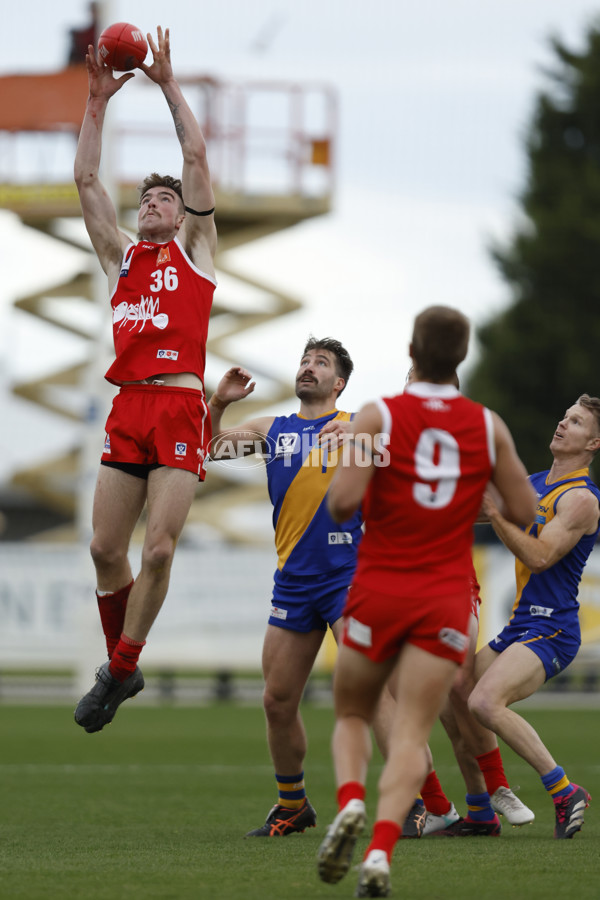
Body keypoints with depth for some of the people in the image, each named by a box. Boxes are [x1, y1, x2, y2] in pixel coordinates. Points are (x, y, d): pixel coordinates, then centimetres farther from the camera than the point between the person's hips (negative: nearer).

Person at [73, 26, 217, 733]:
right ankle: (120, 665, 15)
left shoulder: (194, 250, 12)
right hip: (127, 408, 4)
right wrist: (97, 104, 15)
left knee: (158, 549, -11)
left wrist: (169, 84, 8)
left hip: (179, 407, -4)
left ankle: (121, 669, 0)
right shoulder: (121, 255, 21)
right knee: (105, 547, 0)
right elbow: (85, 180, 17)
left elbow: (197, 158, 6)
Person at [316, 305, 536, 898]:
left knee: (351, 716, 18)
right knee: (411, 736, -5)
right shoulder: (488, 426, 1)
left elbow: (342, 501, -18)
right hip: (447, 602, 1)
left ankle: (350, 802, -12)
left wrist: (342, 503, 5)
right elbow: (523, 511, 6)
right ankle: (381, 850, -27)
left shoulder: (377, 417, -7)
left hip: (379, 591, -1)